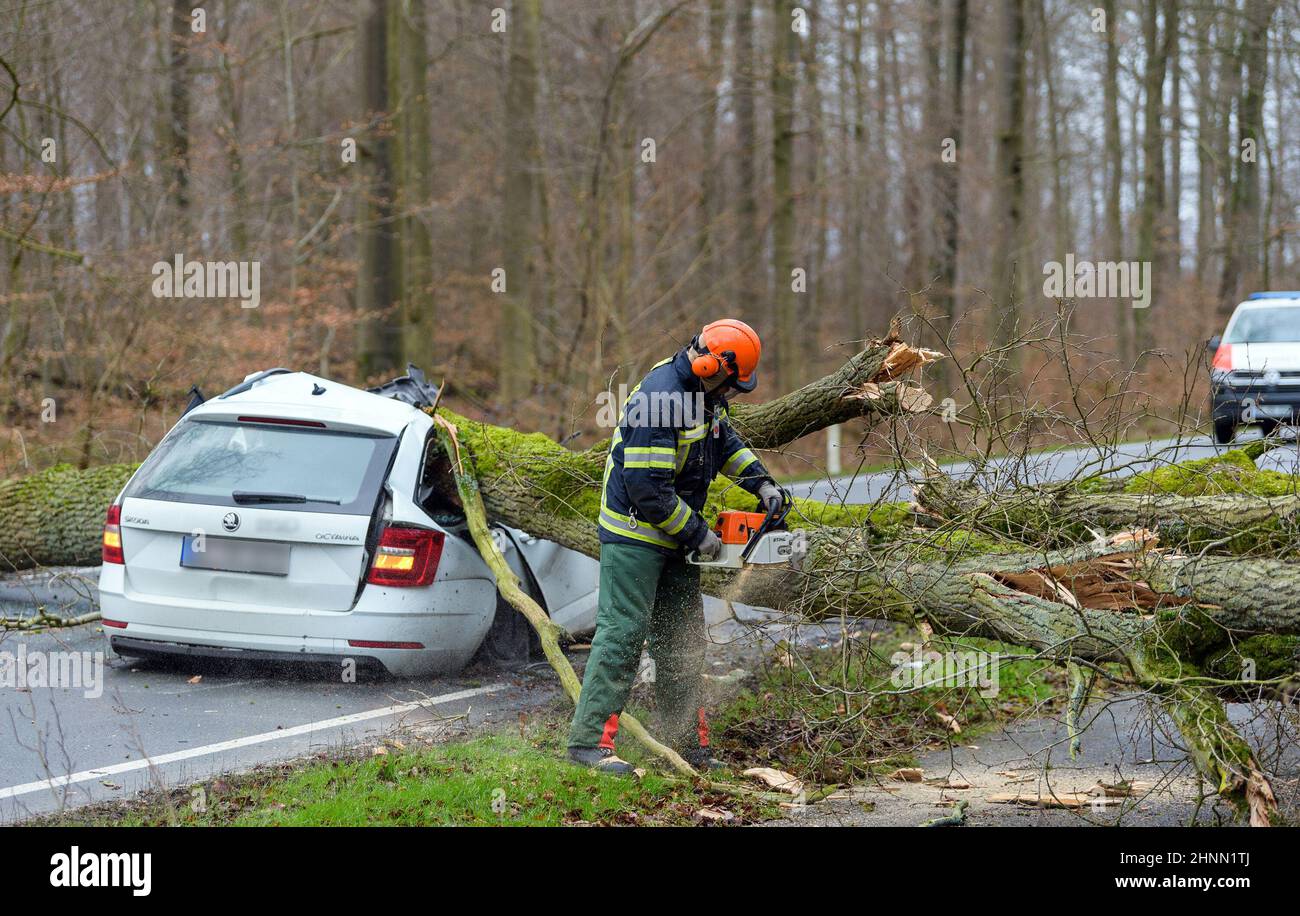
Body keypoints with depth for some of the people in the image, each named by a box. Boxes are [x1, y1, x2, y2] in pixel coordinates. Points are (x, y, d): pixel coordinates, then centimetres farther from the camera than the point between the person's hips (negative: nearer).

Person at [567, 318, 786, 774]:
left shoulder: (701, 391, 4)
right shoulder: (660, 397, -27)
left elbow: (724, 440, 23)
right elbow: (648, 488, -28)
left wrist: (761, 482, 10)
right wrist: (697, 534, -19)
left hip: (673, 538, 10)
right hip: (635, 535, -10)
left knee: (683, 640, 11)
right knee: (623, 633, -12)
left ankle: (686, 742, 18)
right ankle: (589, 740, -11)